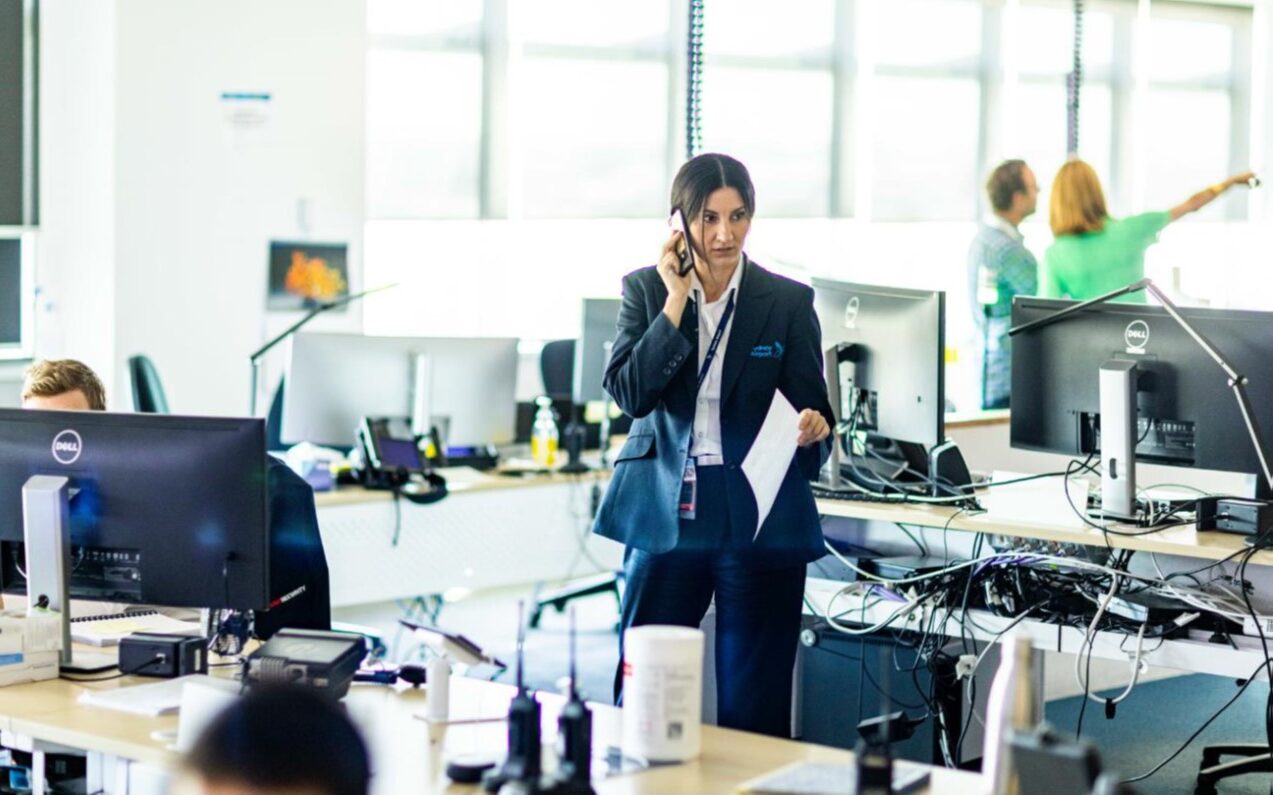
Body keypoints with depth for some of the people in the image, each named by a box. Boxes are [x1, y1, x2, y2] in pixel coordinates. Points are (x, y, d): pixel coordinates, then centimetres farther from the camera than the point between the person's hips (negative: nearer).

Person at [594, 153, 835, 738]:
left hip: (759, 514, -1)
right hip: (664, 512, 1)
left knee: (754, 707, 3)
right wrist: (676, 302, -12)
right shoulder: (645, 289, 5)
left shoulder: (788, 302, 2)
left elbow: (813, 408, 2)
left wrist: (815, 427, -22)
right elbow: (629, 393, -8)